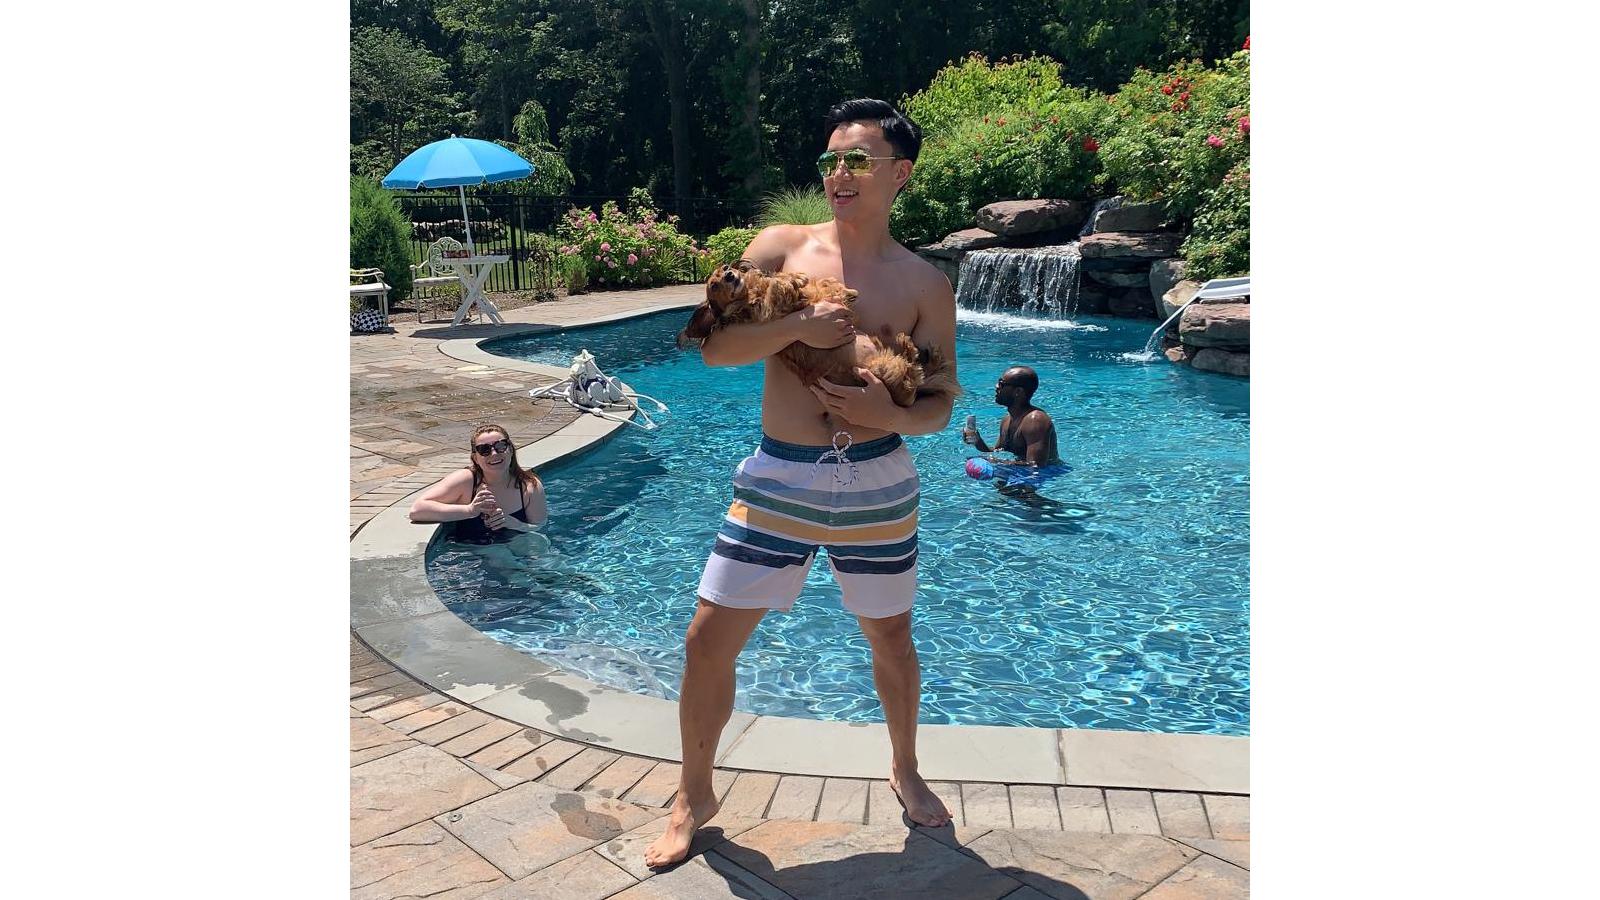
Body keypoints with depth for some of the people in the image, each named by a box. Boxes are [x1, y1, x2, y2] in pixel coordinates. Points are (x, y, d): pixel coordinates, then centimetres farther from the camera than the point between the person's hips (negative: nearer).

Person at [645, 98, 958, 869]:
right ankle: (695, 795, 24)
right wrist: (797, 326, -20)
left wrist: (891, 415, -20)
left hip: (876, 485, 0)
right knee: (707, 640, 1)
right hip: (777, 478, 0)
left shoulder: (924, 283, 2)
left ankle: (905, 769, 44)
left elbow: (939, 405, 1)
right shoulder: (783, 246, 2)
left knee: (891, 638, 16)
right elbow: (714, 346, -5)